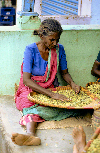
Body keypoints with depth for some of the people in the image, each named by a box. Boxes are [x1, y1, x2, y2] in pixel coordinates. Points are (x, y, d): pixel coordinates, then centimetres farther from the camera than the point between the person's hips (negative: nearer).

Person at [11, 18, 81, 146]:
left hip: (52, 90, 5)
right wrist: (51, 94, -32)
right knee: (30, 104, -38)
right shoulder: (31, 50, -14)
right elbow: (26, 80, -22)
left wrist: (72, 84, -12)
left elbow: (64, 73, 13)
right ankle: (30, 134, -63)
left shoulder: (59, 49, -1)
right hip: (31, 90, -5)